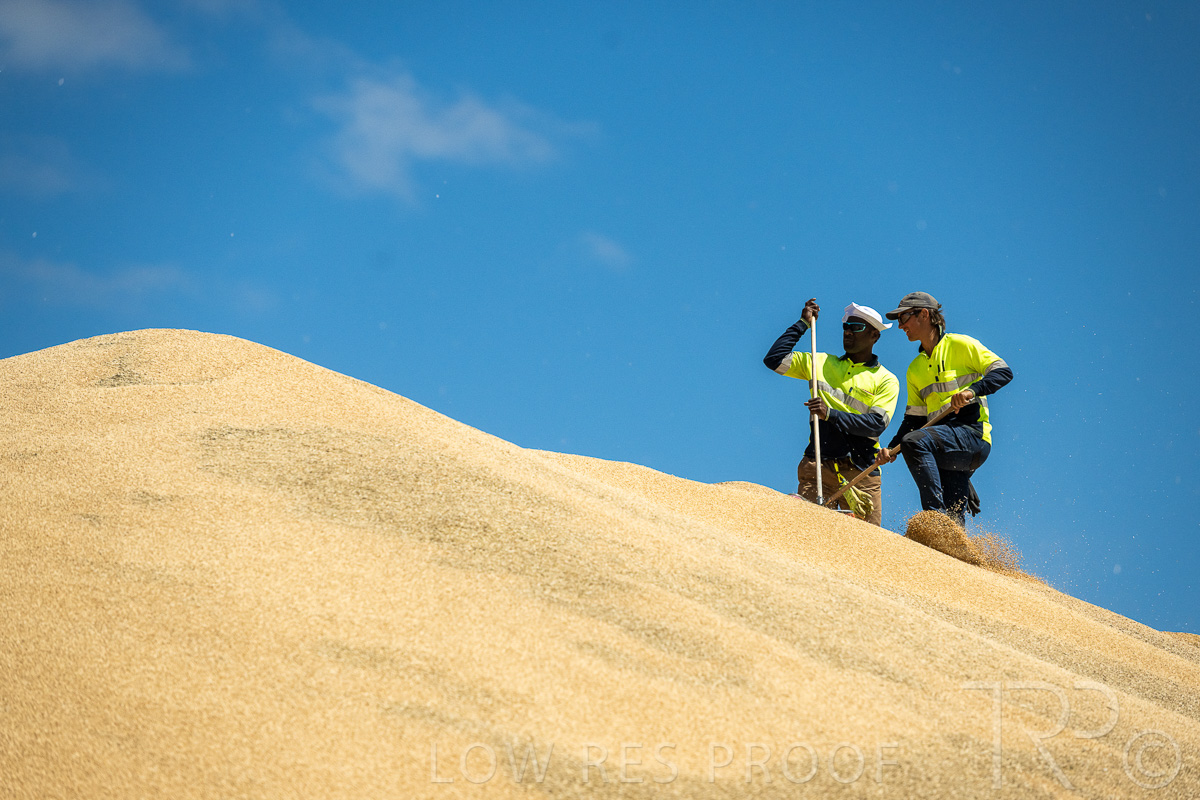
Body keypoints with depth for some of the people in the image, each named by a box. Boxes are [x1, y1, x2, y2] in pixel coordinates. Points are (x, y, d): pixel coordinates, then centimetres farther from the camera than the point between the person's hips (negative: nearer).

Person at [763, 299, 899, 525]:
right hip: (817, 465, 1)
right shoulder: (821, 363, 17)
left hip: (862, 472, -1)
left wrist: (831, 414, -18)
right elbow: (774, 359, 10)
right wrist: (803, 324, 11)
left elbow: (877, 424, -7)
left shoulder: (886, 381, 8)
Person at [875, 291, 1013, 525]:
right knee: (953, 527, -2)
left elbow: (1004, 372, -5)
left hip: (972, 433, -7)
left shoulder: (960, 345, 3)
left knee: (914, 441, -32)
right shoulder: (915, 369, 23)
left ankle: (936, 515, -35)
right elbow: (914, 418, 22)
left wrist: (972, 390, -22)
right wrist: (891, 449, 6)